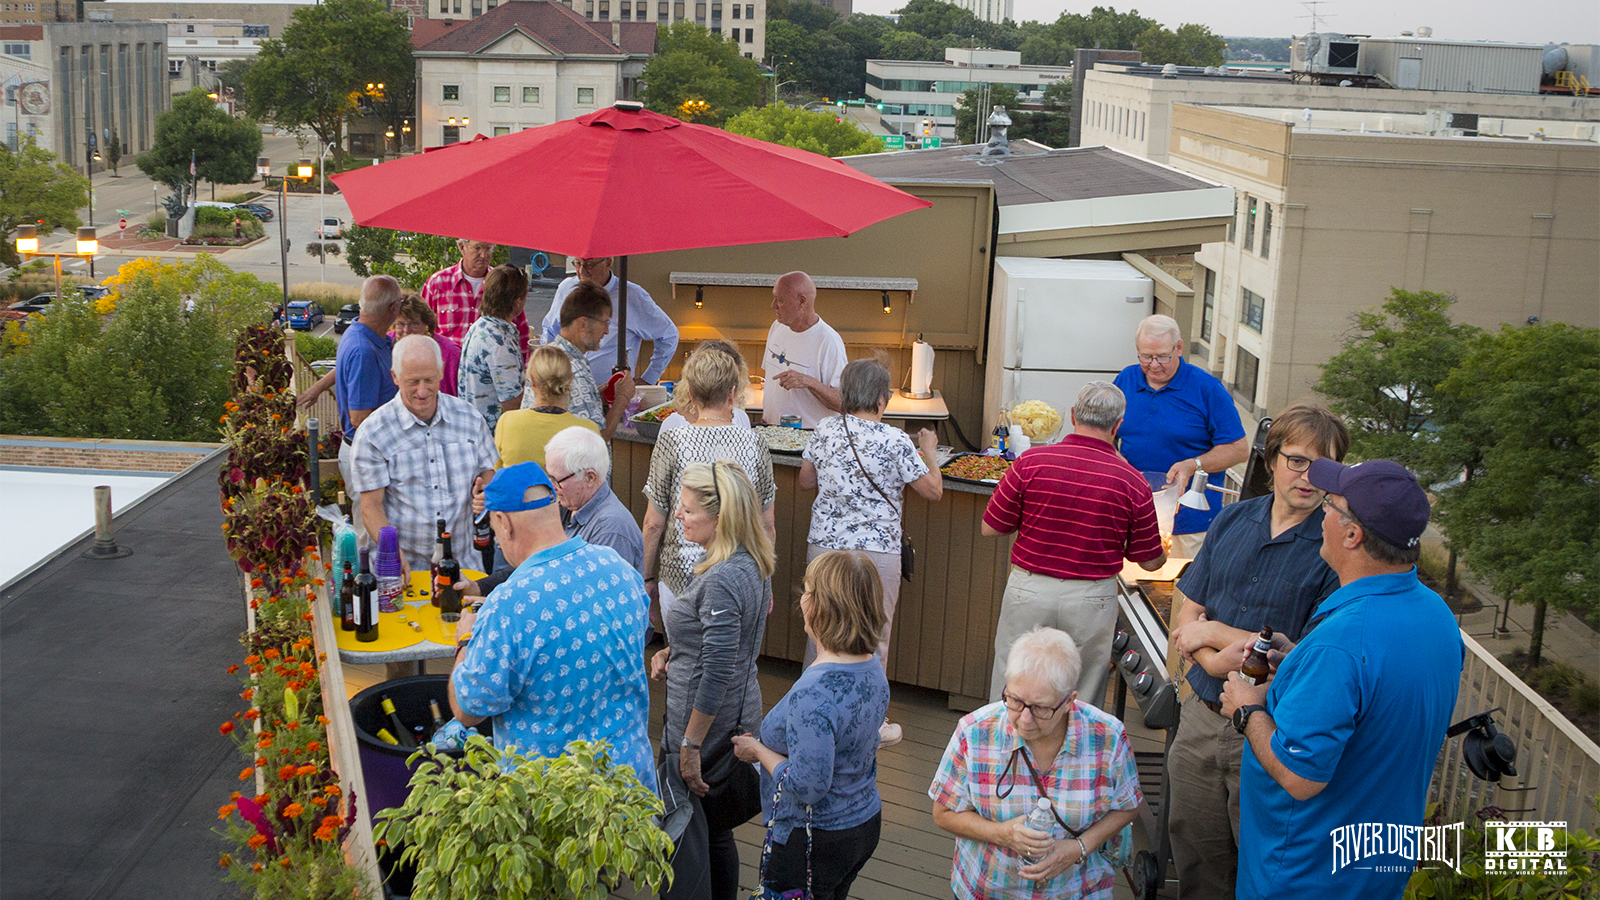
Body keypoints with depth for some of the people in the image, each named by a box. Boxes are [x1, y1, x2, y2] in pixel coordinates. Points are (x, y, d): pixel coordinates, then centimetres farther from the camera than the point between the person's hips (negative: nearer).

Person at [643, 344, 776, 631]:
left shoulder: (671, 443, -8)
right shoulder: (755, 444, -4)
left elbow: (654, 524, -4)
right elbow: (767, 526, 3)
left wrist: (647, 578, 9)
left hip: (681, 575, -1)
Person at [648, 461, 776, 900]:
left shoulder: (722, 580, -26)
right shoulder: (750, 564, 5)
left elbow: (717, 674, -26)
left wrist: (690, 745, -20)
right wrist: (673, 652, 6)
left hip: (708, 722, -10)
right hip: (739, 715, 10)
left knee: (684, 830, 2)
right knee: (715, 827, 22)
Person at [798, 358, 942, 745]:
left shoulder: (825, 430, -1)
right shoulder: (895, 441, -12)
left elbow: (806, 480, 12)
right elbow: (933, 491, -3)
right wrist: (928, 452, 12)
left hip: (824, 543, 4)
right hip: (876, 550, -4)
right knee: (872, 636, 8)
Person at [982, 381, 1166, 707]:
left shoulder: (1031, 462, -9)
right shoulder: (1133, 483, -8)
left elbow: (989, 529, -1)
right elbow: (1151, 561, 2)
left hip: (1028, 591, 0)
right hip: (1092, 600, 0)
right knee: (1082, 701, 13)